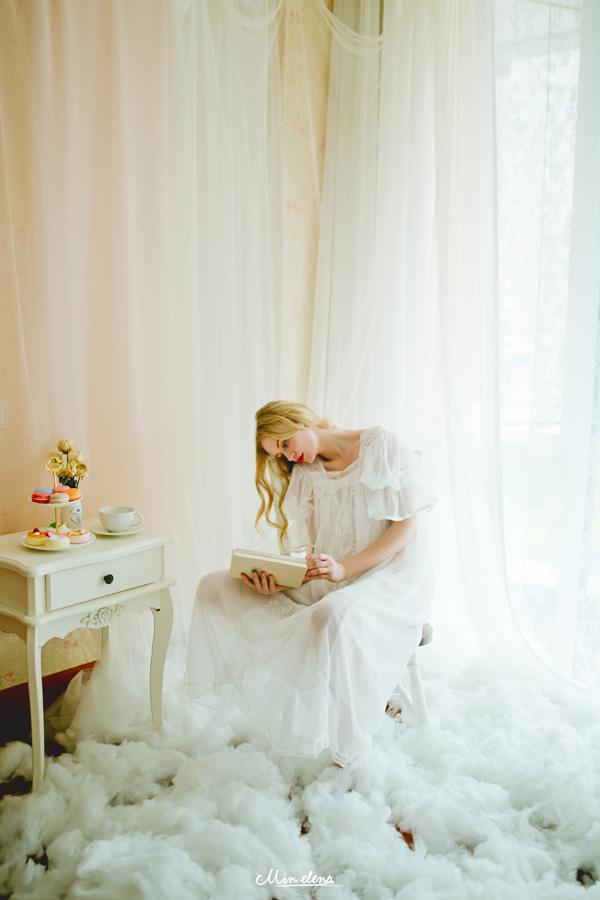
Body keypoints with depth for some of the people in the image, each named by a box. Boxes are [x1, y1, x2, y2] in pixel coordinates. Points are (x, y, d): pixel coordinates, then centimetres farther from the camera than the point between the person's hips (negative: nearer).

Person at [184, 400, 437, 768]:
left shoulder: (382, 445, -4)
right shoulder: (307, 475, 14)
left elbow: (409, 525, -11)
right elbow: (304, 551, 8)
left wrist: (345, 567, -23)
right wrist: (276, 578, -15)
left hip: (391, 576, -6)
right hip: (328, 581, 7)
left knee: (333, 615, -42)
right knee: (215, 586, -4)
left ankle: (349, 748, -20)